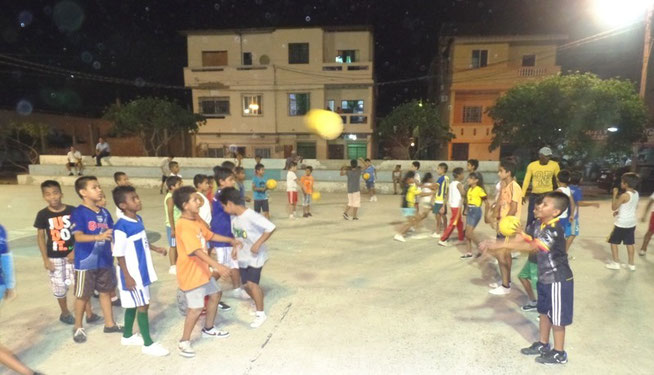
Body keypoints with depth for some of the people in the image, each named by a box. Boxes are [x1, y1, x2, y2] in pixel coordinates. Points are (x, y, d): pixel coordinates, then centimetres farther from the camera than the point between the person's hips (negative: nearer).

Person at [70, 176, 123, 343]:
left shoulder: (104, 212, 4)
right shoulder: (78, 213, -14)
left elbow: (112, 233, 11)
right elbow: (78, 237, -25)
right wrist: (98, 237, -40)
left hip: (105, 260, 6)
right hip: (86, 262, -6)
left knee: (106, 291, 16)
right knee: (83, 296, 9)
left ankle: (109, 323, 29)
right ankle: (78, 327, 29)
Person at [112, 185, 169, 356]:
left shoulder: (138, 219, 3)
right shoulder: (121, 227, -23)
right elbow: (119, 255, -20)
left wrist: (156, 248, 9)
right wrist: (127, 276, -19)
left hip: (142, 271, 8)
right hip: (132, 274, -8)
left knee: (133, 305, 21)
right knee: (142, 306, 0)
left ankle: (127, 336, 39)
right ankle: (148, 344, 13)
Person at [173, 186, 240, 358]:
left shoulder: (196, 221, 5)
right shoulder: (183, 226, -27)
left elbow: (210, 235, 20)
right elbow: (196, 250, -36)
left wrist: (230, 240, 21)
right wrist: (217, 265, -42)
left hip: (202, 269, 10)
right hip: (190, 273, -10)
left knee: (215, 294, 22)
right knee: (196, 308, -6)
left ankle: (208, 329, 40)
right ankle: (184, 342, 15)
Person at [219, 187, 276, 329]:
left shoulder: (251, 216, -26)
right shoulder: (234, 217, -1)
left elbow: (271, 228, -30)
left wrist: (258, 244, -30)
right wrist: (235, 248, 5)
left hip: (256, 256, -8)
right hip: (243, 256, 8)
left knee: (252, 283, -14)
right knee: (246, 284, 11)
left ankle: (261, 313, 3)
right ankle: (258, 304, 36)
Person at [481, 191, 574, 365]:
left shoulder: (554, 230, -27)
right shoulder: (537, 224, -1)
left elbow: (531, 247, -34)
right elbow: (520, 238, -4)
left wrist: (502, 245, -37)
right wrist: (494, 245, -16)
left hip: (558, 280, -8)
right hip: (544, 277, 8)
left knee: (557, 317, 8)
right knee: (544, 312, 21)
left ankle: (559, 353, 25)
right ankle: (542, 344, 38)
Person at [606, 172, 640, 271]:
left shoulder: (624, 195, -22)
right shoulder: (636, 193, 4)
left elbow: (613, 207, -16)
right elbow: (634, 207, 16)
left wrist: (614, 194, -13)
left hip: (621, 223, -8)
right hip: (631, 223, 8)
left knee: (613, 242, 6)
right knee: (630, 243, 15)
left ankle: (616, 263, 9)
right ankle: (631, 264, 22)